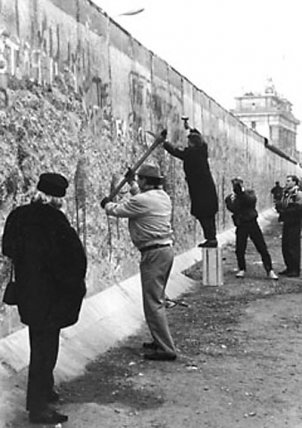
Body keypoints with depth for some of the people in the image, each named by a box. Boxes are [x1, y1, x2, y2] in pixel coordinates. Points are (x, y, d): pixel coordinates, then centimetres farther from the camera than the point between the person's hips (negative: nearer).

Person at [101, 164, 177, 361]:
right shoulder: (163, 196, 11)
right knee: (157, 299, 18)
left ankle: (166, 349, -7)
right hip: (167, 249, 10)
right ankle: (161, 340, 27)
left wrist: (107, 203, 17)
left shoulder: (142, 201, -16)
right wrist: (132, 183, 41)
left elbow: (116, 210, -5)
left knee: (153, 302, -7)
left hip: (154, 253, -9)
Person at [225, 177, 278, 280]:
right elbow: (232, 209, -9)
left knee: (262, 248, -2)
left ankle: (270, 271, 3)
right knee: (240, 250, 0)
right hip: (240, 226, 1)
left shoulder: (249, 192, 4)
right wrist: (232, 200, -23)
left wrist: (243, 192, -22)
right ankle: (242, 270, 20)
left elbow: (252, 200, -17)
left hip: (252, 223, -1)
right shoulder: (230, 198, 5)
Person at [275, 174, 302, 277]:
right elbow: (280, 205, 18)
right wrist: (279, 205, -5)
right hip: (286, 223, 8)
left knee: (293, 247, -5)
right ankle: (289, 268, 20)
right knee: (285, 246, 10)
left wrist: (285, 211, -15)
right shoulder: (285, 193, 15)